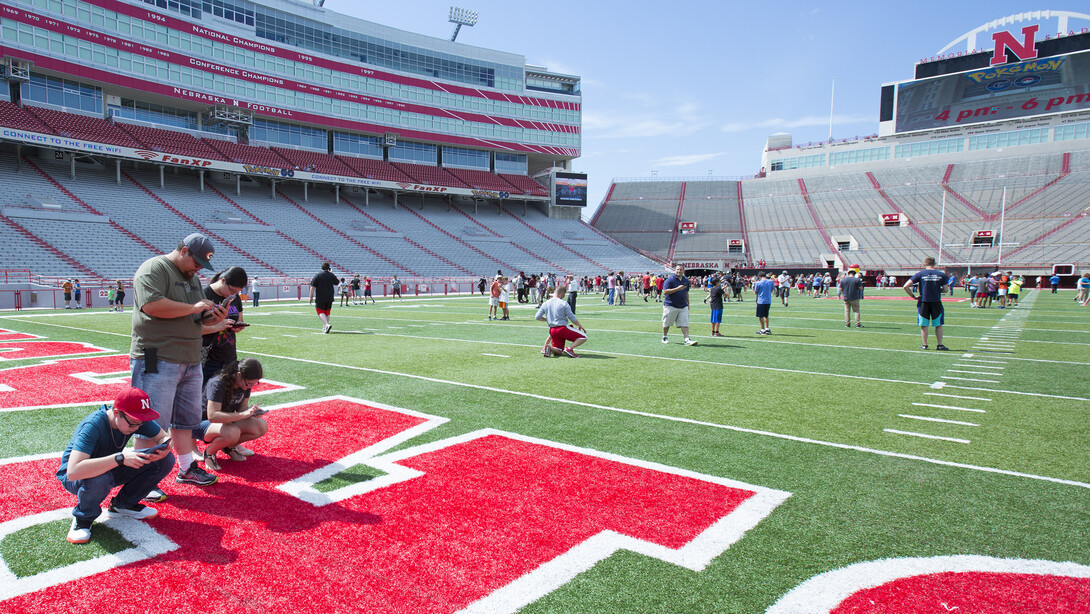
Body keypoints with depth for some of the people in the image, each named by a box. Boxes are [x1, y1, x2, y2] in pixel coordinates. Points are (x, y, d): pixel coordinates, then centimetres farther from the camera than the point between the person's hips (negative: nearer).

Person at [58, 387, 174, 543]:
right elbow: (73, 471, -44)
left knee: (166, 460, -14)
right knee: (98, 478, -41)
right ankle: (83, 517, -8)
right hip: (75, 478, -5)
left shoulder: (135, 419, -18)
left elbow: (164, 437, -5)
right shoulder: (93, 425, -34)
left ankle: (123, 504, 4)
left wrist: (164, 449, -29)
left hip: (111, 469, 5)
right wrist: (120, 458, -50)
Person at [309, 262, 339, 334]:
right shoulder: (332, 275, 4)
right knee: (327, 313, 15)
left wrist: (311, 297, -5)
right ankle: (325, 328, 21)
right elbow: (337, 282, 22)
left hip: (320, 298, -4)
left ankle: (327, 325, -25)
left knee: (321, 312, -3)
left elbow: (312, 287, -9)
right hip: (329, 298, 4)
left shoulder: (318, 275, -6)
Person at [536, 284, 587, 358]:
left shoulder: (545, 304, 7)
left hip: (552, 330, 6)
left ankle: (548, 348, -12)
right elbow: (572, 318, -4)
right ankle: (569, 349, -17)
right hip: (563, 328, -6)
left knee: (558, 352, 19)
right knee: (583, 336, 3)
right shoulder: (564, 303, -6)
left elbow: (537, 317, 6)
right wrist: (580, 326, 11)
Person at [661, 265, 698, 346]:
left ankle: (687, 339, -6)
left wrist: (688, 303, 21)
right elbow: (665, 291, -18)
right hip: (670, 305, -4)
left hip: (683, 306, 4)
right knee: (667, 323, 8)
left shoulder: (686, 280, 10)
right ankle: (664, 337, 26)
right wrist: (677, 288, -23)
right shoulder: (670, 279, -9)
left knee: (685, 323, -4)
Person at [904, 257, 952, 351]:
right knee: (938, 325, 12)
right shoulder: (941, 274, -1)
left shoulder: (920, 274, -4)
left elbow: (906, 286, -9)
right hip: (936, 302, 1)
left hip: (924, 302, -1)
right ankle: (940, 345, 14)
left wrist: (913, 296, 0)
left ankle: (924, 345, 9)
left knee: (924, 325, 8)